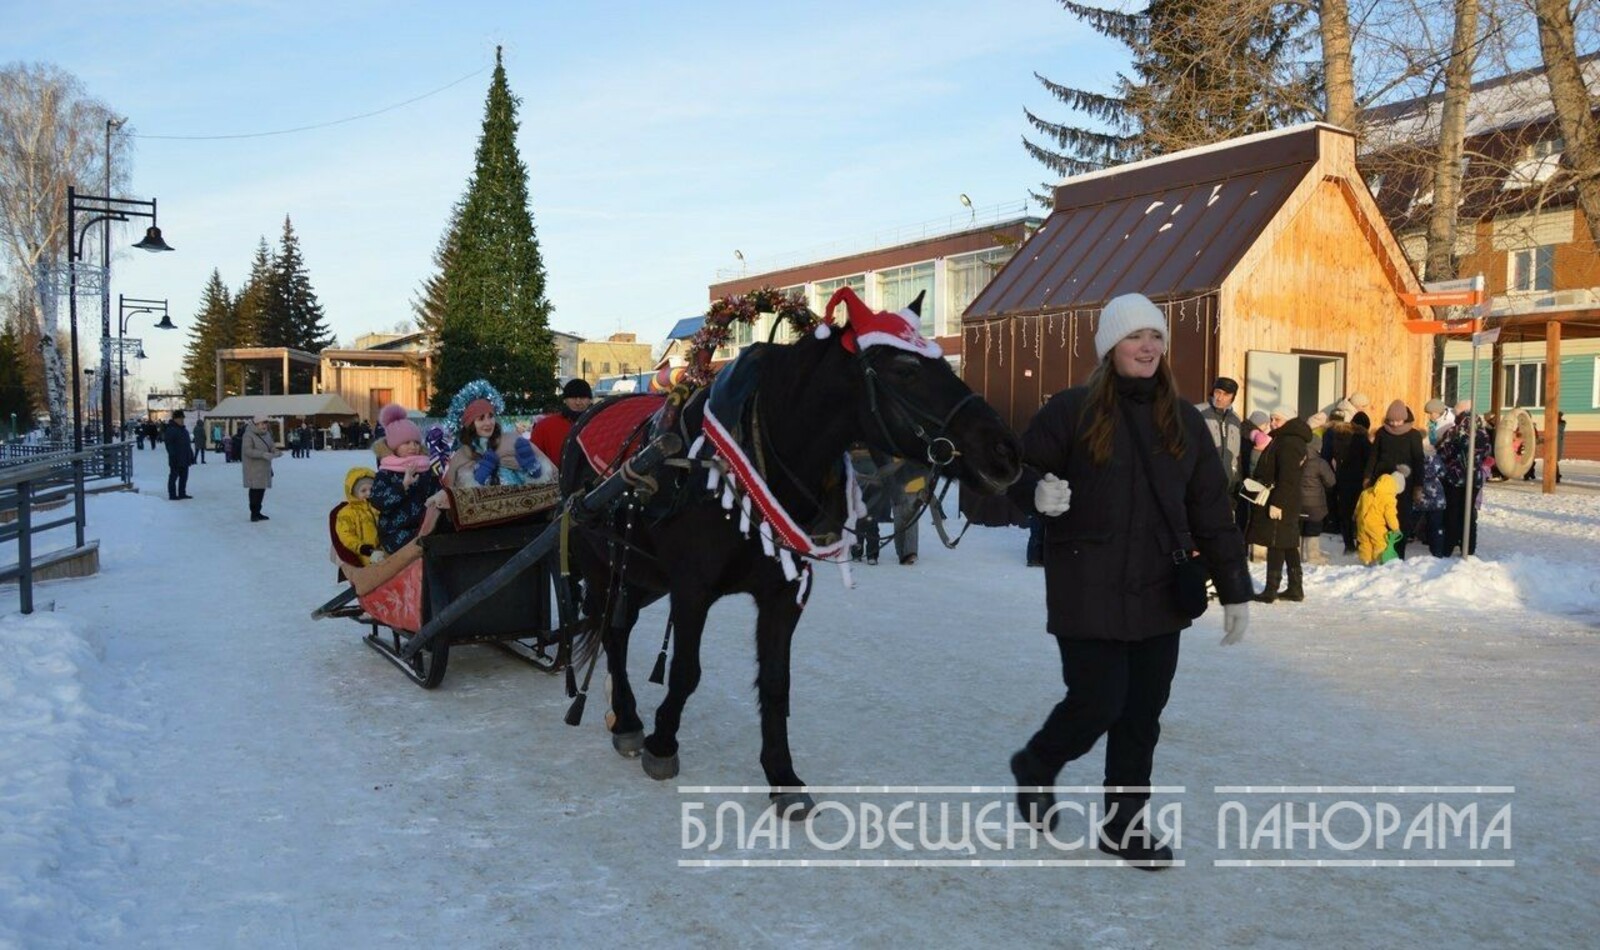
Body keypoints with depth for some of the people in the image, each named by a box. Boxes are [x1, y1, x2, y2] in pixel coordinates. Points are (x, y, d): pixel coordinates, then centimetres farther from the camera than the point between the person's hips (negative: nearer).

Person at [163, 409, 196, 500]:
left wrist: (191, 455, 17)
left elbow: (187, 444, 21)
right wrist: (173, 457, -23)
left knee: (184, 476, 13)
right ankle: (172, 495, 0)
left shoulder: (183, 429, 17)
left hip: (184, 458, 9)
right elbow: (169, 445, -17)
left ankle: (182, 493, 21)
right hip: (176, 459, -9)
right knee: (174, 476, -3)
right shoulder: (170, 430, -12)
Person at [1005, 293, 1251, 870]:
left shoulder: (1183, 420, 8)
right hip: (1088, 593, -4)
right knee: (1098, 702, -4)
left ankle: (1124, 826, 25)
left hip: (1160, 595, 5)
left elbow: (1212, 512, 9)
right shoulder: (1072, 410, -6)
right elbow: (1020, 472, 0)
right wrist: (1038, 493, -25)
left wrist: (1234, 590, 6)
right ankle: (1035, 768, 26)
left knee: (1142, 716, 9)